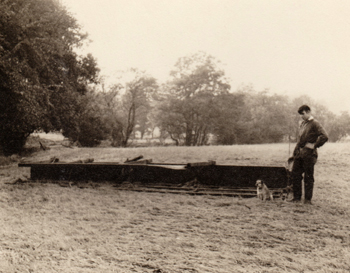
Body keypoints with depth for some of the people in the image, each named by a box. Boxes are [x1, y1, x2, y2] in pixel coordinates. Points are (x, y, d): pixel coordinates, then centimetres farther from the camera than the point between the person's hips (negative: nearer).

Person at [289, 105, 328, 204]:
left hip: (308, 154, -8)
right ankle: (297, 197, 16)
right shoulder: (302, 124, 17)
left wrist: (314, 145, -14)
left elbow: (324, 136, -19)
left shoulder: (315, 124, -8)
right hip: (299, 153, 8)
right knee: (295, 174, 6)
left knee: (308, 177, 1)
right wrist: (294, 154, 18)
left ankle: (308, 199, 9)